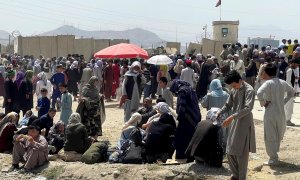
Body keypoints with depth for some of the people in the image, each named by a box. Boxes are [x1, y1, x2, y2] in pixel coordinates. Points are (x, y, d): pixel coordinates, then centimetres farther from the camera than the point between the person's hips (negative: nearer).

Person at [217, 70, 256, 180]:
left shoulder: (249, 90, -14)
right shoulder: (233, 90, 9)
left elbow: (248, 108, -25)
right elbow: (228, 105, 15)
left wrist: (232, 117, -33)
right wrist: (218, 113, -3)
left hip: (244, 124, -7)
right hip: (234, 124, 7)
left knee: (242, 153, -1)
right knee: (230, 151, 11)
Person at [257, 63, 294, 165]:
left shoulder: (269, 83, -15)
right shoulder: (283, 83, 4)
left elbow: (259, 93, -32)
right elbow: (291, 92, 21)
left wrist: (263, 103, -15)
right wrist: (284, 101, 14)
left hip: (270, 113, -6)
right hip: (281, 112, 6)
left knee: (270, 137, 5)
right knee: (278, 136, 19)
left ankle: (273, 159, 10)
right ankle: (274, 156, 30)